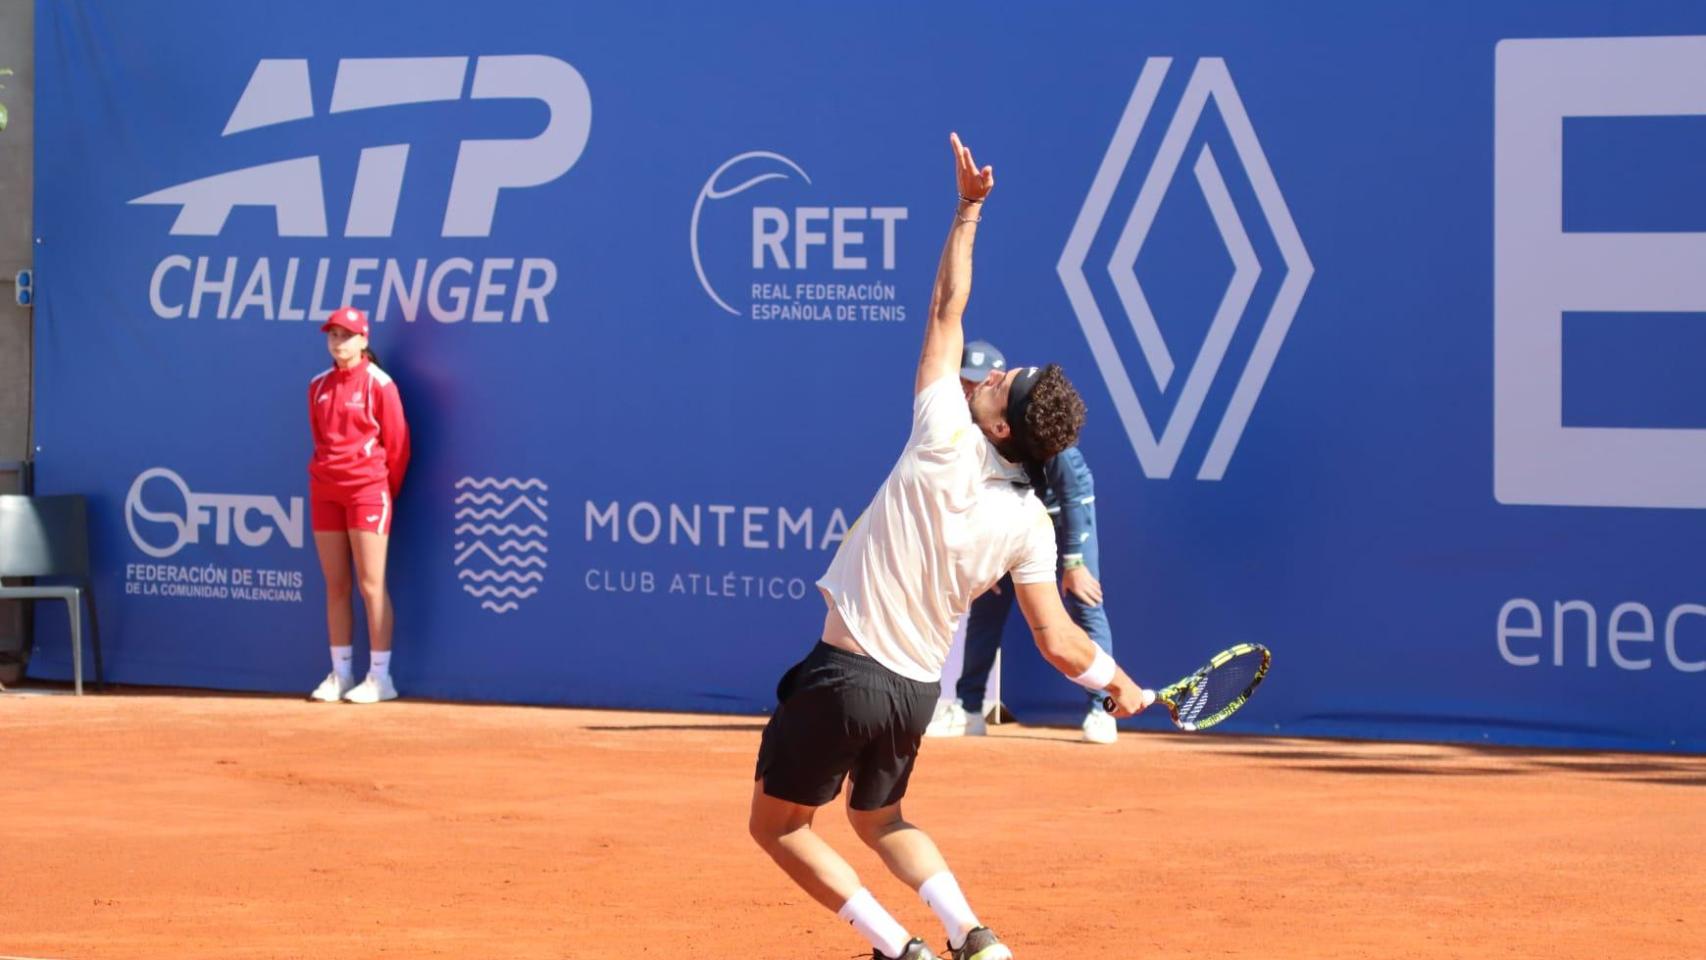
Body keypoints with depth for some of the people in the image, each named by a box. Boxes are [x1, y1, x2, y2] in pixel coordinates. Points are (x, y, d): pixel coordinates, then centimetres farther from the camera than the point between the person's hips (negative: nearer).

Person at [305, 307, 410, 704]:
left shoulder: (379, 384, -5)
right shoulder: (319, 386, 11)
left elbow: (397, 444, -2)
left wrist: (387, 491, 2)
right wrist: (326, 473, 13)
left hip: (367, 489, -5)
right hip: (325, 489, 5)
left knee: (371, 583, -7)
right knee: (336, 585, 6)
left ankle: (380, 676, -5)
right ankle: (340, 673, 10)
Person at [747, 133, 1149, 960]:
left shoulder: (946, 442, -16)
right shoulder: (1030, 523, -5)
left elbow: (946, 310, -8)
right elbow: (1059, 642, -4)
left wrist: (968, 210, -1)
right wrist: (1118, 683, 15)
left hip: (845, 674, -6)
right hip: (916, 690, 6)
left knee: (777, 825, 9)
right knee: (879, 819, 29)